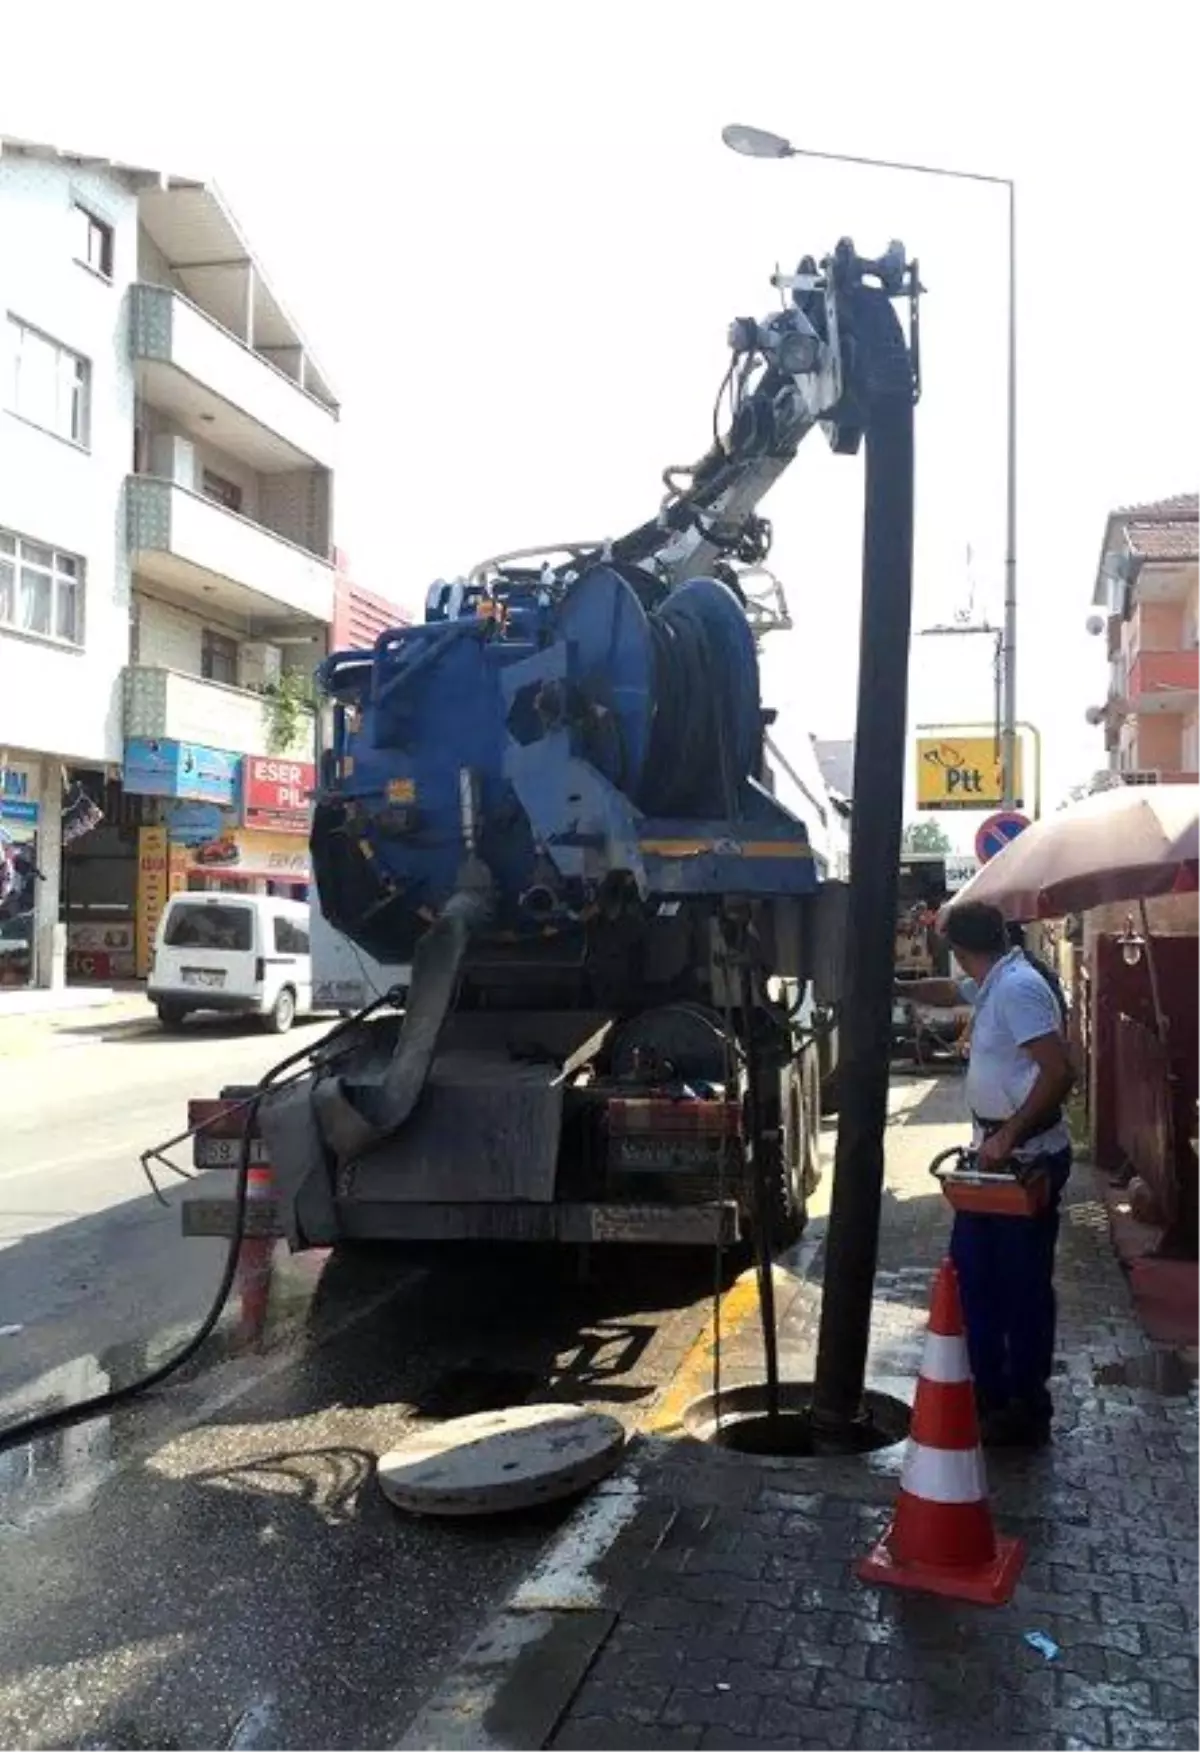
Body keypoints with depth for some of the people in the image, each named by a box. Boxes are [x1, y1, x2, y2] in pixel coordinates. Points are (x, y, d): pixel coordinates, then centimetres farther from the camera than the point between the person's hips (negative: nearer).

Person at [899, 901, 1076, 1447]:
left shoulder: (1018, 987, -20)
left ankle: (1026, 1413, 12)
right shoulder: (991, 986, 9)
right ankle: (990, 1395, 25)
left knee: (1023, 1285, 0)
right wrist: (898, 988, 40)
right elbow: (949, 991, 32)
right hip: (996, 1151, 10)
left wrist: (1008, 1136, -26)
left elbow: (1059, 1071, -28)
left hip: (1027, 1157, -10)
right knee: (972, 1269, 14)